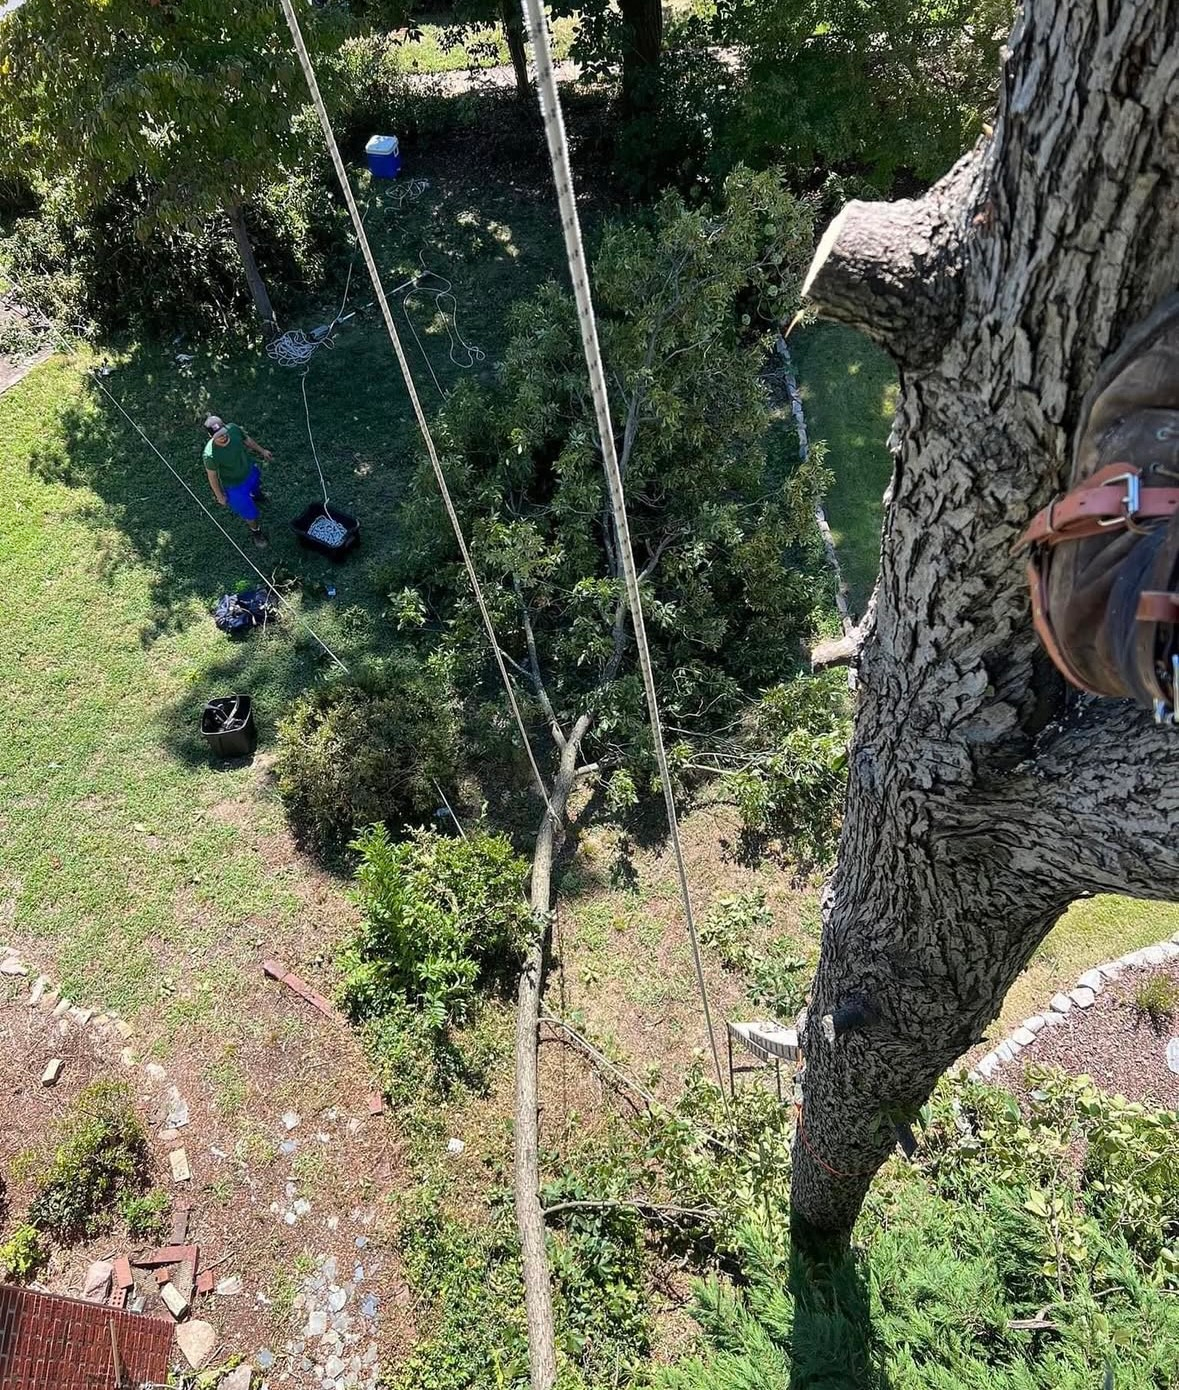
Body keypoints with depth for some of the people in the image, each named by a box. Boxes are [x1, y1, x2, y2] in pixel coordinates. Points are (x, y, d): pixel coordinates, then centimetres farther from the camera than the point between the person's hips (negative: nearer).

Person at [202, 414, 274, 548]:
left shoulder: (233, 429, -30)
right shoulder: (210, 455, -43)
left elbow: (246, 439, -6)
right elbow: (212, 477, -23)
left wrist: (261, 450, 11)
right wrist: (220, 496, -9)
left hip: (250, 471, 5)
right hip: (234, 486, -5)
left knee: (256, 487, 39)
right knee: (250, 513, 16)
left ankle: (255, 495, 78)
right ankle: (256, 531, 50)